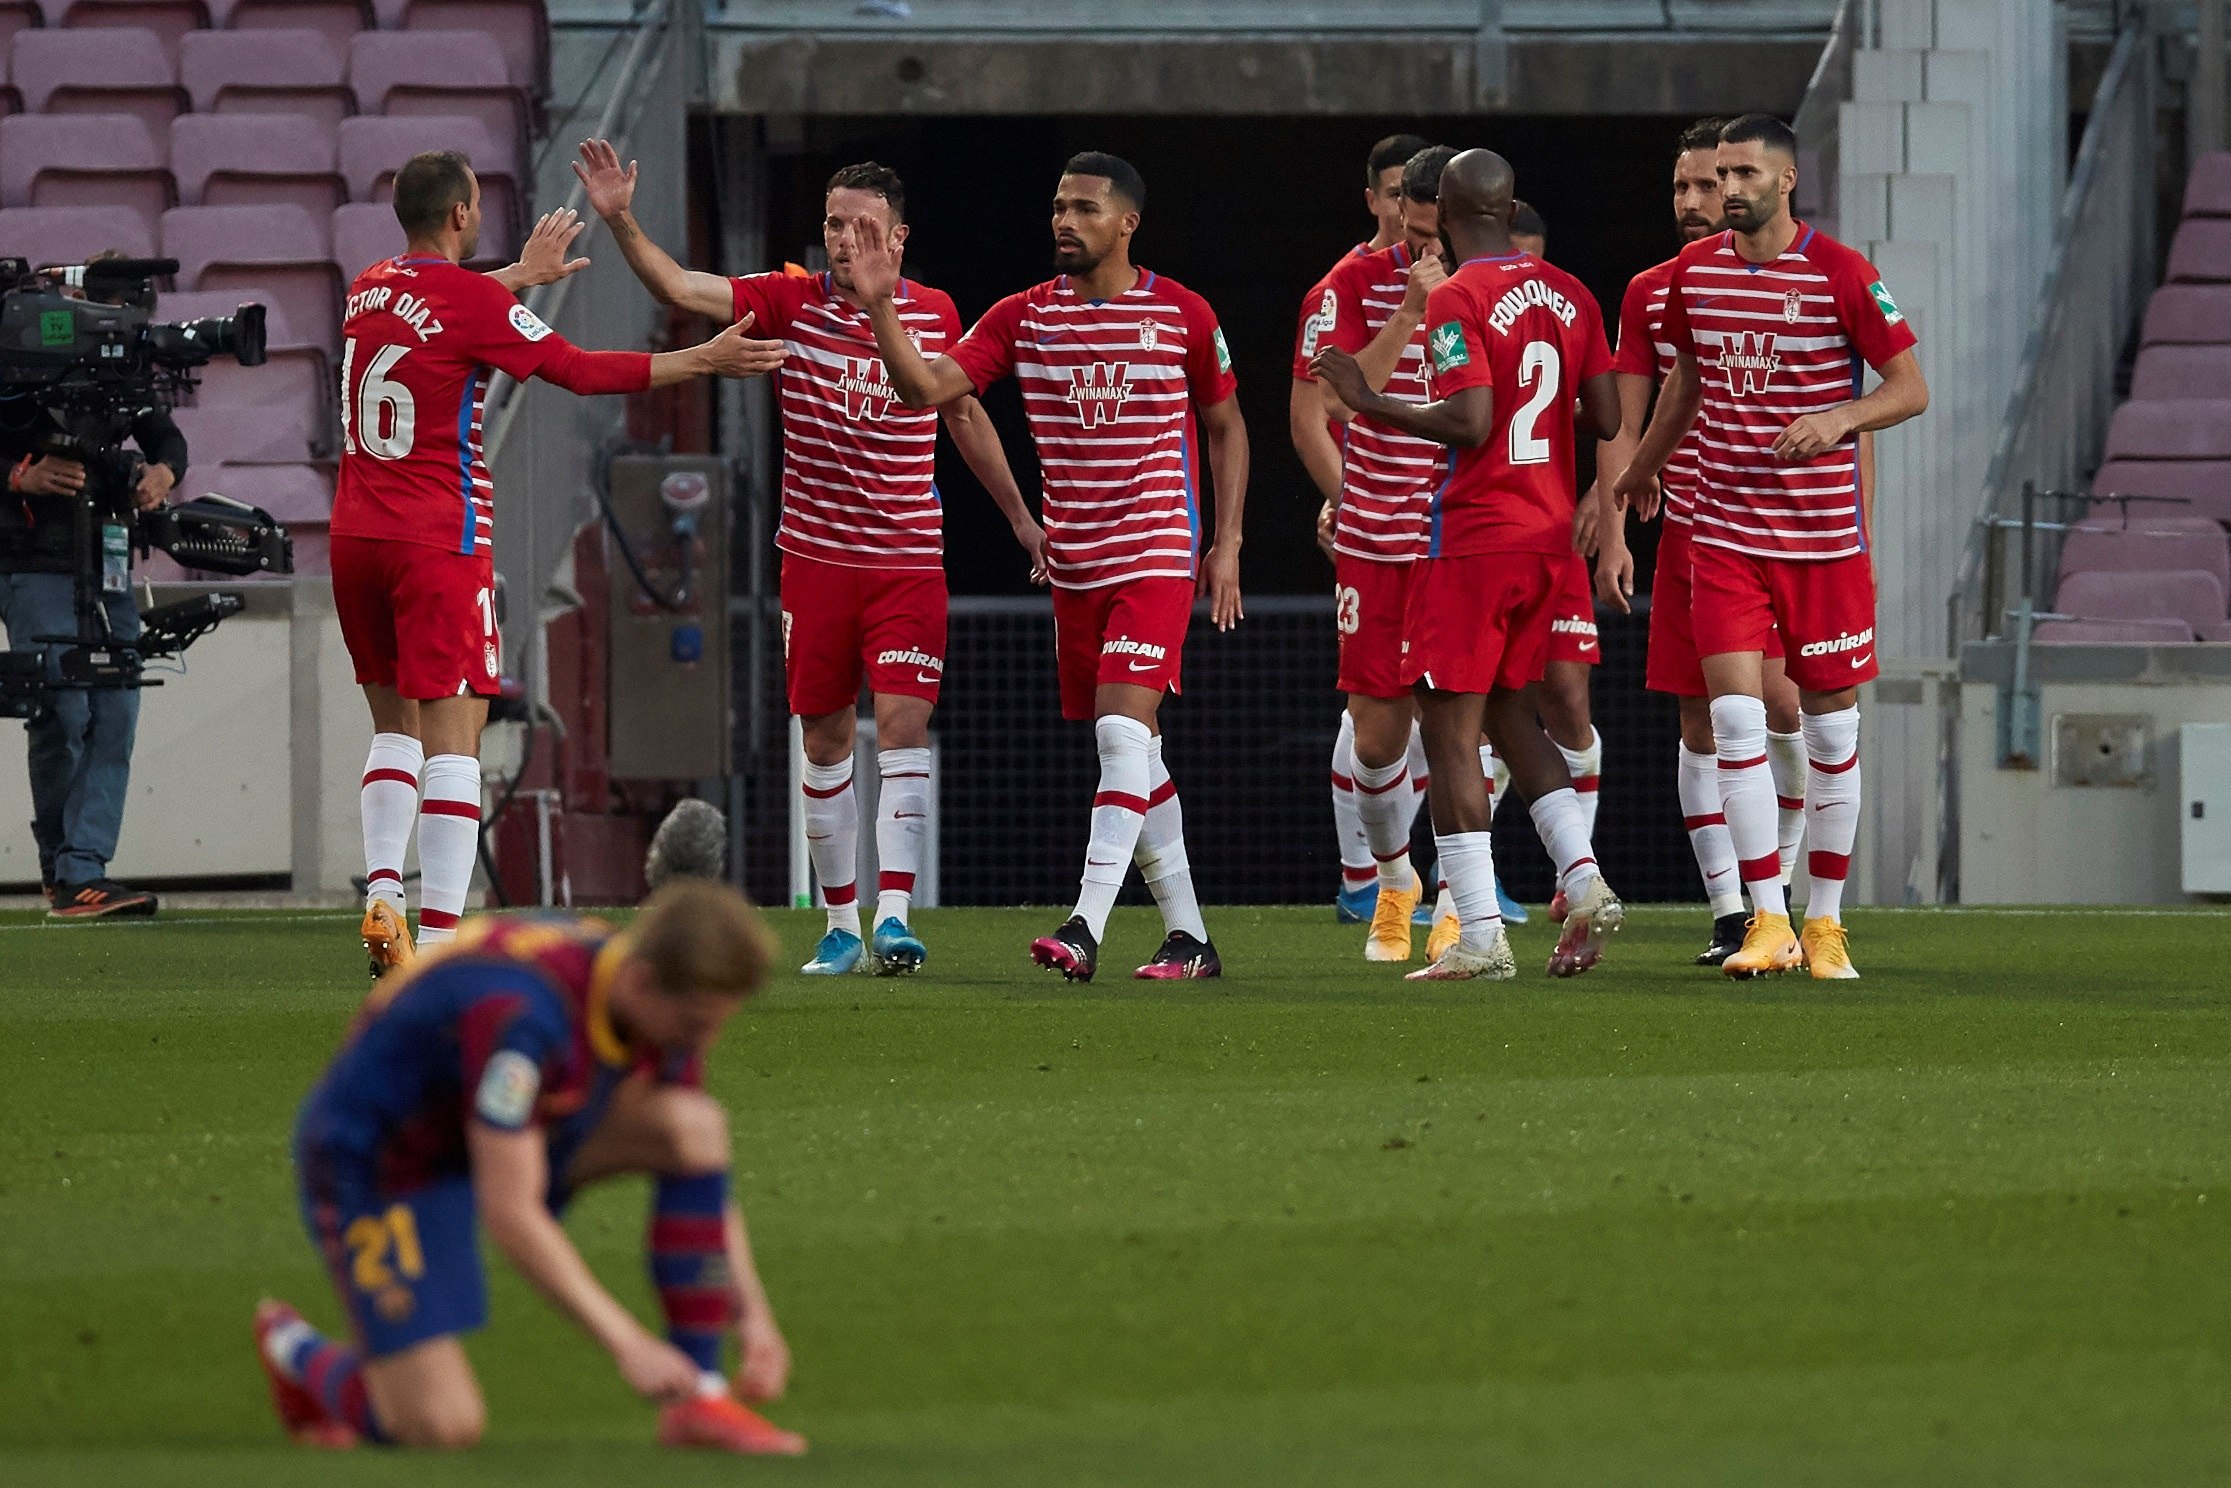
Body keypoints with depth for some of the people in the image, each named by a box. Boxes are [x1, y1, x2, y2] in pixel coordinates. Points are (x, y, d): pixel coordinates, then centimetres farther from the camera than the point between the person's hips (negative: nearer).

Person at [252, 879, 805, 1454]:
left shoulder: (669, 1006, -11)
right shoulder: (522, 1016, -36)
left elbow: (704, 1170, 3)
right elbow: (509, 1213, -35)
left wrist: (753, 1312, -8)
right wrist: (627, 1343, -34)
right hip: (377, 1164, -7)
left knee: (696, 1125, -16)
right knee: (443, 1427, -20)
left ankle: (698, 1401, -9)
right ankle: (295, 1351, 13)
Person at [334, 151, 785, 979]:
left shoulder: (370, 290, 9)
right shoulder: (473, 301, -12)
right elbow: (580, 371, -7)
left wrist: (523, 275, 46)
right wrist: (703, 361, 2)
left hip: (356, 538, 7)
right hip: (438, 544, -7)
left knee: (394, 723, 19)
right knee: (452, 738, -6)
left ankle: (382, 895, 2)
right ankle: (439, 939, -12)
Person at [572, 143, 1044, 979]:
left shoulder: (935, 314, 2)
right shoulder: (791, 302, -3)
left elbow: (964, 415, 18)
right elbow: (679, 288, -14)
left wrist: (1019, 516, 23)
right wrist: (620, 221, -30)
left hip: (910, 558, 0)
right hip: (816, 558, 0)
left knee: (903, 727, -13)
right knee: (826, 743, 6)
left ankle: (893, 917, -18)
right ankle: (841, 925, 16)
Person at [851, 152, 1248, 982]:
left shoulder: (1183, 315, -1)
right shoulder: (1023, 318, 4)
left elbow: (1225, 426, 11)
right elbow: (926, 387, -5)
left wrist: (1227, 544, 6)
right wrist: (881, 309, -20)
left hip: (1156, 556, -4)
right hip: (1073, 566, 4)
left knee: (1123, 732, -18)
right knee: (1133, 756, 9)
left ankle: (1085, 928, -25)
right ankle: (1187, 936, 17)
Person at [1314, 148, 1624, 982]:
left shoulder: (1458, 301, -13)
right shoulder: (1568, 296, 8)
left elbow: (1469, 422, -22)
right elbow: (1608, 418, 7)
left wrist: (1369, 402, -11)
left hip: (1473, 539, -7)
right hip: (1549, 536, 7)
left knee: (1451, 732, -2)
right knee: (1514, 717, 19)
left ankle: (1480, 936, -6)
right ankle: (1584, 881, 2)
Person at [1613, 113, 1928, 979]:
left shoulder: (1840, 274, -8)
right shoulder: (1693, 272, 4)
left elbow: (1911, 388, -6)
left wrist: (1839, 418, -24)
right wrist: (1639, 471, 34)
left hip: (1824, 534, -3)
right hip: (1725, 533, 3)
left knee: (1831, 730, 5)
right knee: (1736, 722, -9)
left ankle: (1825, 925, 17)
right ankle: (1768, 923, -6)